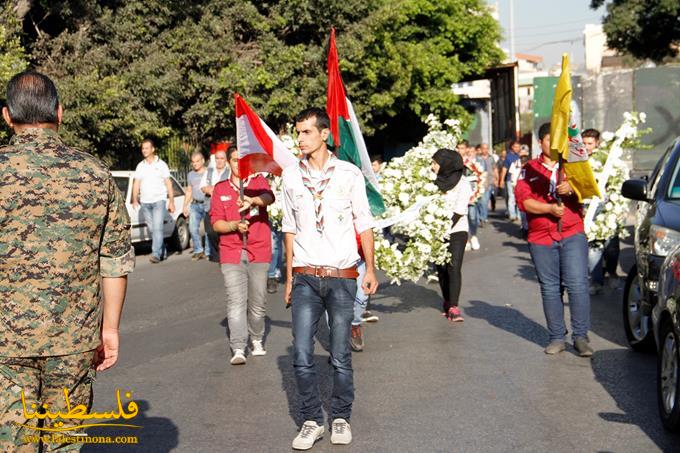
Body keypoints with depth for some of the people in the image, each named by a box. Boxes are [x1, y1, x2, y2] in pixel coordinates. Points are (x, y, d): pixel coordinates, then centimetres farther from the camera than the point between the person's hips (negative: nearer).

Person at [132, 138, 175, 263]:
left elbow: (168, 184, 3)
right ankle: (162, 252, 19)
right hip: (145, 202, 4)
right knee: (152, 229, 6)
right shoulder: (140, 166, 13)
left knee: (157, 228, -15)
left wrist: (171, 202, -2)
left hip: (159, 200, -4)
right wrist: (135, 200, -3)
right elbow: (136, 184, 10)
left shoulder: (161, 164, 4)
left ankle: (156, 254, -20)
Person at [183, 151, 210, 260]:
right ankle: (198, 250, 4)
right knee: (193, 228, -8)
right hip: (195, 205, 4)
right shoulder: (191, 175, 18)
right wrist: (185, 205, 16)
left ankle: (208, 252, 3)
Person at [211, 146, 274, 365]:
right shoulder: (220, 189, 10)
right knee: (236, 302, -10)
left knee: (257, 302, 6)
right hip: (231, 253, 0)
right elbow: (216, 223, 5)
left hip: (259, 252, 0)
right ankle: (238, 349, -11)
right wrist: (235, 225, -15)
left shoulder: (258, 181, 6)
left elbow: (269, 197, -18)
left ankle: (257, 339, 28)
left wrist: (253, 200, -39)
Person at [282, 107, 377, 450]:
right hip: (305, 278, 2)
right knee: (302, 356, -2)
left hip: (342, 276, -2)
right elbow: (290, 229, 12)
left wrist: (370, 269, 1)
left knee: (340, 356, 3)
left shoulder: (349, 174, 0)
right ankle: (312, 421, 12)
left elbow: (363, 224, 5)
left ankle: (341, 418, 19)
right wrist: (289, 277, 12)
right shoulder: (291, 175, 6)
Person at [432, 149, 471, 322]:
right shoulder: (436, 182, 3)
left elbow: (459, 212, -15)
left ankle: (453, 307, -14)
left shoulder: (462, 184, -10)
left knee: (454, 268, -14)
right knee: (441, 269, 8)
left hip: (456, 231, -4)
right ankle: (447, 303, 22)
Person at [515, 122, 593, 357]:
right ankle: (557, 338, 13)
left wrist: (572, 188, -18)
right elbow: (523, 200, -1)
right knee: (549, 288, 4)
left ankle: (581, 336, -3)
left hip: (572, 234, -1)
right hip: (541, 238, 1)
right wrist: (550, 208, -15)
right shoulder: (529, 169, 10)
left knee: (577, 284, -10)